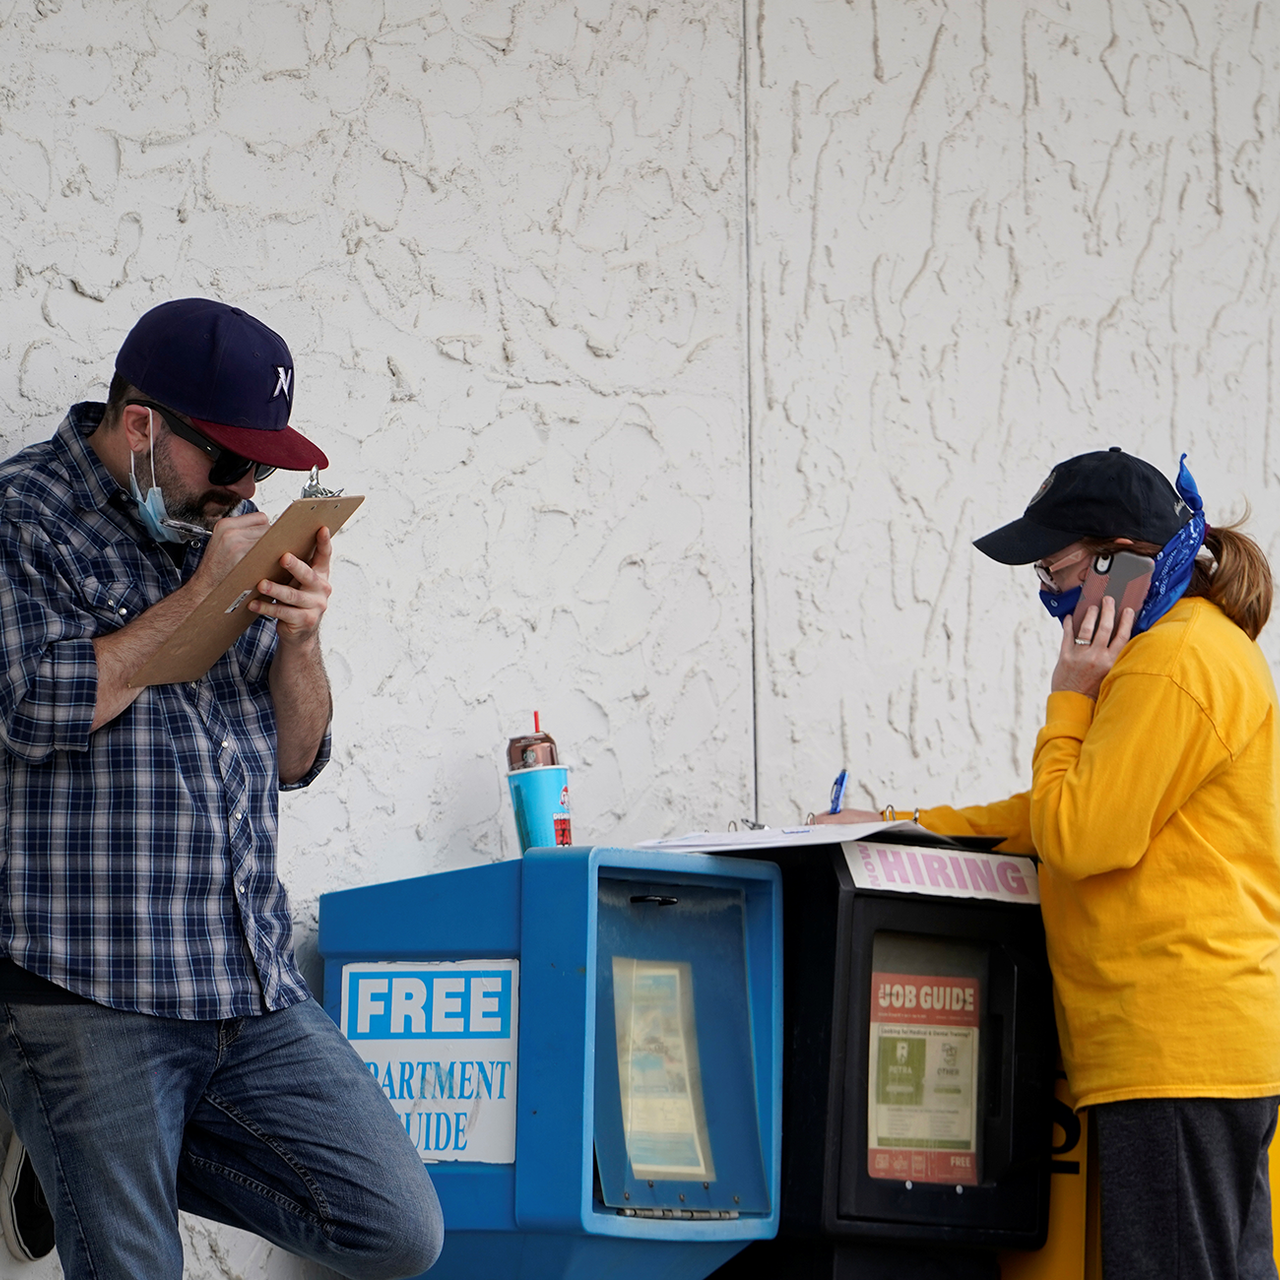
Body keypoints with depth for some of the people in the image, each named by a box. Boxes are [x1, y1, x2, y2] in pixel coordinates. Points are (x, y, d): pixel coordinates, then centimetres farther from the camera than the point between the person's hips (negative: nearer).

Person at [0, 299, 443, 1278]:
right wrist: (203, 594, -11)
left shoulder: (219, 529, 16)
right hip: (89, 995, -6)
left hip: (255, 988, 6)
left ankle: (134, 1159, 14)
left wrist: (299, 637, -2)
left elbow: (295, 759, 17)